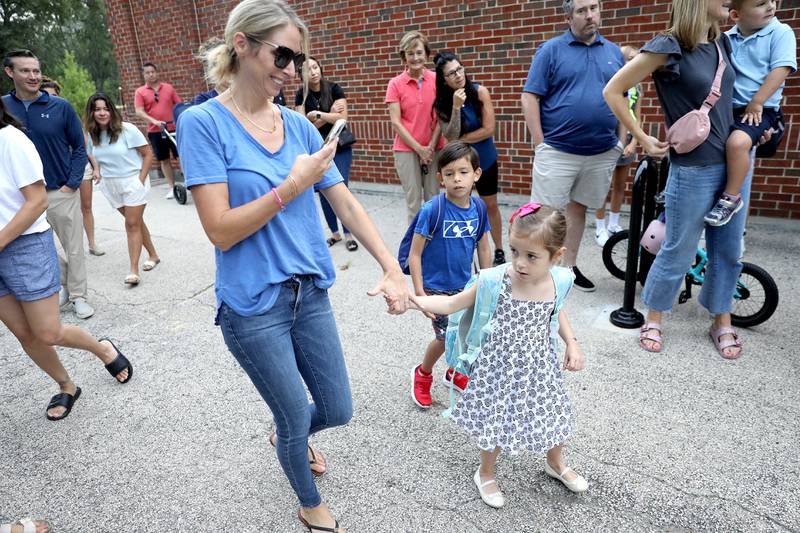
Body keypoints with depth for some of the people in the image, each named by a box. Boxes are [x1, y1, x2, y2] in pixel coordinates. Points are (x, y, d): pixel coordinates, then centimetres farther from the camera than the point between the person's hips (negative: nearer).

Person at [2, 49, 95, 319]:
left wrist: (72, 184, -8)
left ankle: (78, 296, 18)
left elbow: (79, 147, -1)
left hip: (62, 192, -2)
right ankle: (62, 285, 32)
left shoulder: (61, 107, -6)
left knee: (74, 248, 5)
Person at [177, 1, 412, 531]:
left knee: (338, 411, 16)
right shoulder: (203, 123, -11)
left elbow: (346, 204, 0)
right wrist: (292, 186, -20)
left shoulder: (299, 124, 3)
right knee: (297, 419, 12)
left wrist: (392, 268, -11)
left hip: (311, 292, 5)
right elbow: (221, 231, -17)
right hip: (253, 305, -5)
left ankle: (289, 438, 53)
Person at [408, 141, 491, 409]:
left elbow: (484, 249, 6)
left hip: (465, 285, 5)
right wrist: (420, 294, -19)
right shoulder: (432, 210, -21)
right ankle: (423, 374, 30)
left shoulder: (478, 207, -5)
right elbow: (415, 254, -17)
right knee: (447, 337, 0)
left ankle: (456, 372, 40)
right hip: (436, 288, -5)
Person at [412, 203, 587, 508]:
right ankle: (486, 474, 43)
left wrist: (572, 343, -1)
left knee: (554, 415, 20)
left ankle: (556, 464, 55)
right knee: (496, 422, 11)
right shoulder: (494, 281, -24)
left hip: (540, 366, 4)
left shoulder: (559, 282, -14)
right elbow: (452, 304, -15)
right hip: (500, 368, -3)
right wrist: (412, 300, -28)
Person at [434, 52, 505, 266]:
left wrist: (460, 140, -15)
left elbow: (488, 129, -18)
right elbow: (451, 137, -21)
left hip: (485, 159, 0)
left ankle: (499, 251, 24)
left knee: (490, 205, 11)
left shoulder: (479, 92, -15)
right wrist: (456, 107, -31)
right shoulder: (442, 104, -12)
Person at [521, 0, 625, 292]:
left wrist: (622, 140, 7)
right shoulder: (551, 49, 0)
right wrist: (540, 144, -10)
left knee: (577, 207, 13)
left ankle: (570, 266, 24)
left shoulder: (614, 52, 13)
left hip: (602, 153, 4)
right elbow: (530, 97, -5)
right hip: (557, 151, -4)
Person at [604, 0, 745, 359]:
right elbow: (613, 90, -11)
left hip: (734, 163, 7)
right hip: (693, 170, -7)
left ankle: (722, 323, 29)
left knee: (728, 249, 13)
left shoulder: (722, 44, 9)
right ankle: (653, 320, 23)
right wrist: (643, 139, -10)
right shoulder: (669, 47, -12)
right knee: (679, 253, 3)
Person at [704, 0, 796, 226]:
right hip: (726, 107, 6)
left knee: (737, 142, -33)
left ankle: (731, 197, -16)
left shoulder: (781, 32, -4)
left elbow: (781, 70, -11)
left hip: (760, 110, -6)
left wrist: (756, 103, -16)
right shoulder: (726, 39, 6)